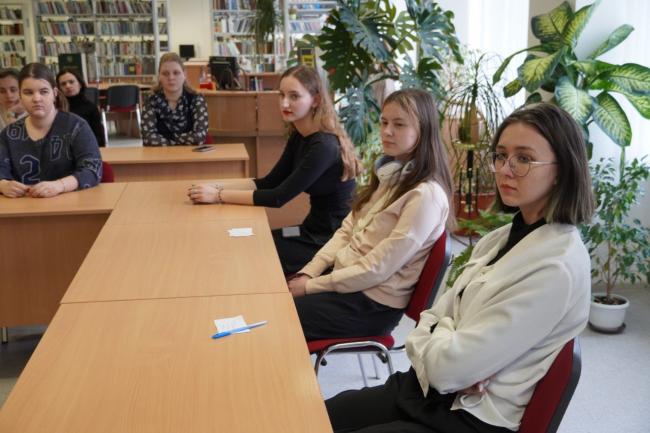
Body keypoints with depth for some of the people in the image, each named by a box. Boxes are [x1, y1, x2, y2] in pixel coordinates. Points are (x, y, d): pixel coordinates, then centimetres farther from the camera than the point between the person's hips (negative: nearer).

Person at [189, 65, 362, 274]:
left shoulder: (324, 146, -23)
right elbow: (268, 182, 5)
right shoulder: (299, 137, 4)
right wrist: (215, 186, -7)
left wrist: (218, 196, -21)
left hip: (329, 241, -8)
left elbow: (279, 197, -24)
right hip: (313, 231, 8)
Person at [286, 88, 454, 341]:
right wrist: (308, 273, -4)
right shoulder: (389, 173, 7)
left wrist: (310, 286, -15)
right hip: (344, 277, 7)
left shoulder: (426, 195, -20)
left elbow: (376, 269, -21)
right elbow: (346, 231, 8)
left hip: (372, 302, -7)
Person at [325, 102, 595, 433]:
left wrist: (433, 333, -3)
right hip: (431, 389, 8)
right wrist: (443, 340, -16)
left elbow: (450, 366, -24)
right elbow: (434, 317, 6)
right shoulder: (505, 237, 6)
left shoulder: (557, 268, -23)